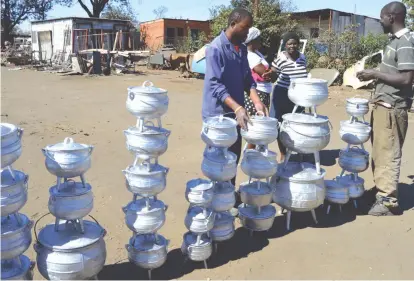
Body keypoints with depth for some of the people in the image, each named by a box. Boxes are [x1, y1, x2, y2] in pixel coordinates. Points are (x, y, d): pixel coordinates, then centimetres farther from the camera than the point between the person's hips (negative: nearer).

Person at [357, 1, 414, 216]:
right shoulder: (395, 40, 13)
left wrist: (375, 74, -18)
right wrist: (374, 75, 10)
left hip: (392, 108, -10)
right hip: (383, 104, 10)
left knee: (388, 154, -4)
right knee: (379, 151, 16)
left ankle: (388, 200, 4)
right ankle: (380, 190, 28)